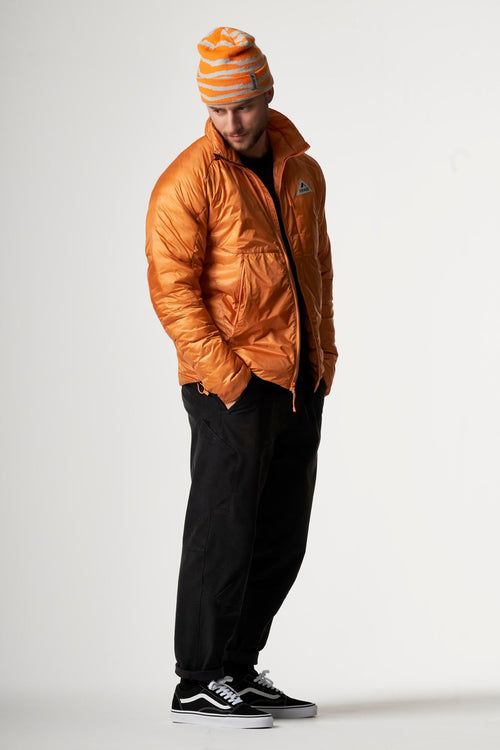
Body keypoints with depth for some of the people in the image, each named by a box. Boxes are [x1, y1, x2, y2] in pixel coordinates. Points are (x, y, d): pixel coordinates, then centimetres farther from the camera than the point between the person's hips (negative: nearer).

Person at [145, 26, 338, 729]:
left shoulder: (303, 171, 12)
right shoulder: (187, 181, -9)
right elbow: (172, 287, -13)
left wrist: (324, 355, 12)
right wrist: (226, 374, -18)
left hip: (301, 382, 7)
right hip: (232, 385, -7)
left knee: (282, 541, 11)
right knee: (225, 533, -5)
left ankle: (238, 670, 22)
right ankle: (198, 686, 4)